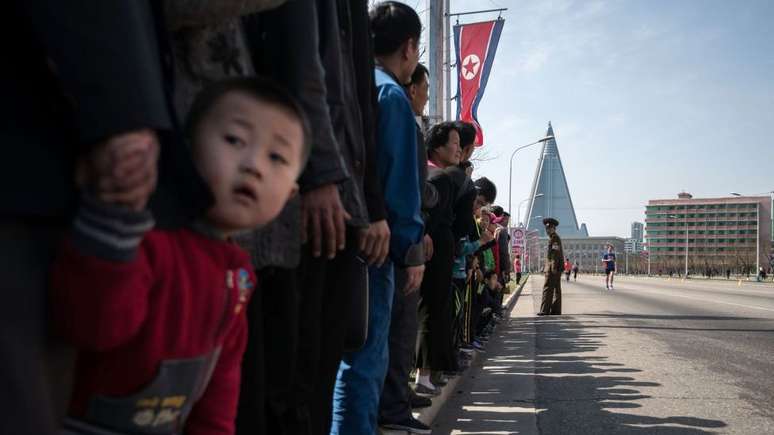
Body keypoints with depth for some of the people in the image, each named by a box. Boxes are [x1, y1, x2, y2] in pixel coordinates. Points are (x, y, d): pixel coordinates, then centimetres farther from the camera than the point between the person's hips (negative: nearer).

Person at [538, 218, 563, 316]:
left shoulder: (554, 238, -11)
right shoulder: (554, 238, 20)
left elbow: (555, 253, -20)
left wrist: (553, 267, -25)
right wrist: (546, 267, 23)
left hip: (553, 268, -10)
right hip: (555, 268, 10)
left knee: (547, 289, -11)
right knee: (556, 289, 10)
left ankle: (545, 310, -12)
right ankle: (556, 310, 13)